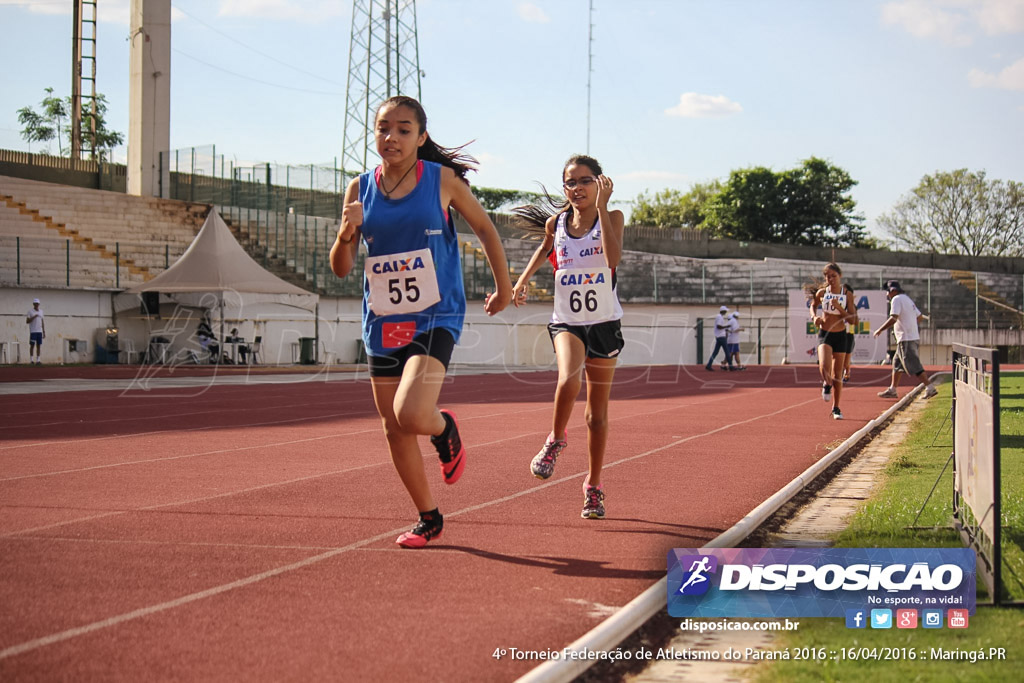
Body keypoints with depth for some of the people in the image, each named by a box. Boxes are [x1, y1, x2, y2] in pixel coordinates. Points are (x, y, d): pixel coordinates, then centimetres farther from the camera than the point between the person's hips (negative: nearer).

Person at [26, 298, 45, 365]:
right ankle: (31, 360, -1)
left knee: (39, 346, 3)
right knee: (32, 345, -4)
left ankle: (38, 360, 4)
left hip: (40, 331, 5)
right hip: (33, 331, -5)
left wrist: (44, 332, 11)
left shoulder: (41, 311, 12)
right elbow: (27, 321, -9)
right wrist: (34, 317, -21)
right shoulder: (30, 311, -3)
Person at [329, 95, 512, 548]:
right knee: (394, 428, 9)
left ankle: (445, 428, 13)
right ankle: (429, 518, 27)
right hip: (382, 323, 4)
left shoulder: (442, 180, -5)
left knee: (411, 415, -24)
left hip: (435, 318, -4)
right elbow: (341, 268, 3)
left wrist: (504, 287, 17)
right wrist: (346, 233, -17)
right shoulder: (360, 189, 2)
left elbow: (484, 227, 11)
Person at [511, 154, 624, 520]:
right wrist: (523, 279, 12)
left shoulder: (612, 218, -5)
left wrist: (601, 206, -25)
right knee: (568, 378, -31)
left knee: (597, 412, 8)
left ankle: (593, 488, 22)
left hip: (604, 324, 0)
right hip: (566, 322, 0)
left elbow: (613, 259, -25)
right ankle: (555, 441, -4)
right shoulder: (555, 223, 1)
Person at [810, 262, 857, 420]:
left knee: (837, 374, 5)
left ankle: (836, 408, 20)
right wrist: (814, 317, -1)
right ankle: (827, 385, 8)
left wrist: (839, 307, -20)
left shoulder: (847, 295, -3)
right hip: (824, 334, 0)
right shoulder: (821, 293, -1)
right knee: (824, 365, -27)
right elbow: (813, 306, 20)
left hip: (840, 335, 1)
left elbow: (852, 319, -7)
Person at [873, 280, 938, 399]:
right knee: (897, 363, 17)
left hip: (906, 339, -10)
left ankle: (930, 388, -15)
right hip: (913, 337, 10)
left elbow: (893, 319, -22)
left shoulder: (896, 300, -11)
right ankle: (892, 390, 20)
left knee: (913, 365, -11)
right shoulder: (908, 299, 18)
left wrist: (880, 330, -18)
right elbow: (919, 317, 21)